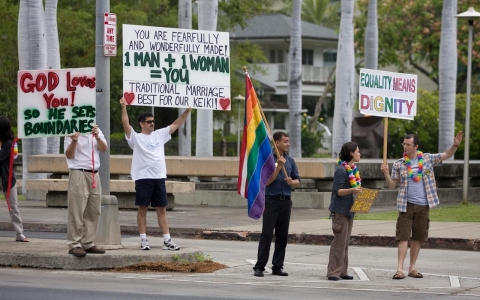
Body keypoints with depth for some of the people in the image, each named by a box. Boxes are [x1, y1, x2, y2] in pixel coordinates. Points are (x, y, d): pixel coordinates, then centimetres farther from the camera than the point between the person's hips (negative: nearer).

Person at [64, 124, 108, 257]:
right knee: (77, 212, -8)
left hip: (94, 174, 6)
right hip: (79, 174, -6)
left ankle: (88, 244, 15)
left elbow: (104, 149, -1)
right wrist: (74, 141, -25)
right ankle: (74, 245, -7)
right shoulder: (72, 132, -3)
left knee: (94, 212, 8)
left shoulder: (96, 131, 11)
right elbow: (69, 155, -8)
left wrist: (97, 137, -20)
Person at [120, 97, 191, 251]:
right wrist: (124, 107, -26)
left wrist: (187, 111, 10)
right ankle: (143, 240, 6)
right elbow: (126, 124, -14)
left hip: (159, 178, 5)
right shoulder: (136, 138, 0)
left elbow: (176, 124, 18)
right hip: (143, 178, -5)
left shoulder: (159, 135, 15)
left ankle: (167, 241, 5)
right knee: (142, 209, 1)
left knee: (162, 209, 6)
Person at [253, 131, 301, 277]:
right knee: (266, 235, -6)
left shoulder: (290, 160, 11)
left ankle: (278, 266, 13)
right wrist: (279, 167, -19)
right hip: (271, 200, -5)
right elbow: (267, 181, -11)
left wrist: (292, 182, -10)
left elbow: (297, 181, 13)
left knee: (282, 236, 6)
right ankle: (259, 267, -3)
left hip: (286, 201, 5)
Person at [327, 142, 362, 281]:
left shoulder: (353, 169, 12)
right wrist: (352, 190, -30)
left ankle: (342, 271, 13)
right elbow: (338, 191, -17)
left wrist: (359, 191, 4)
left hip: (349, 210, 8)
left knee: (345, 243, 10)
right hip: (340, 210, -8)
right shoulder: (341, 170, -14)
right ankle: (333, 272, -4)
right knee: (339, 242, -8)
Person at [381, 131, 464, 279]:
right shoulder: (399, 164, 2)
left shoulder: (427, 159, 4)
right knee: (403, 237, -8)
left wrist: (455, 145, -15)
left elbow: (447, 155, 2)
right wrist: (386, 173, -14)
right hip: (406, 205, -2)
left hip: (423, 205, 2)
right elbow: (392, 185, 3)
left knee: (418, 238, 8)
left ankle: (412, 268, 16)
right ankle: (400, 269, -11)